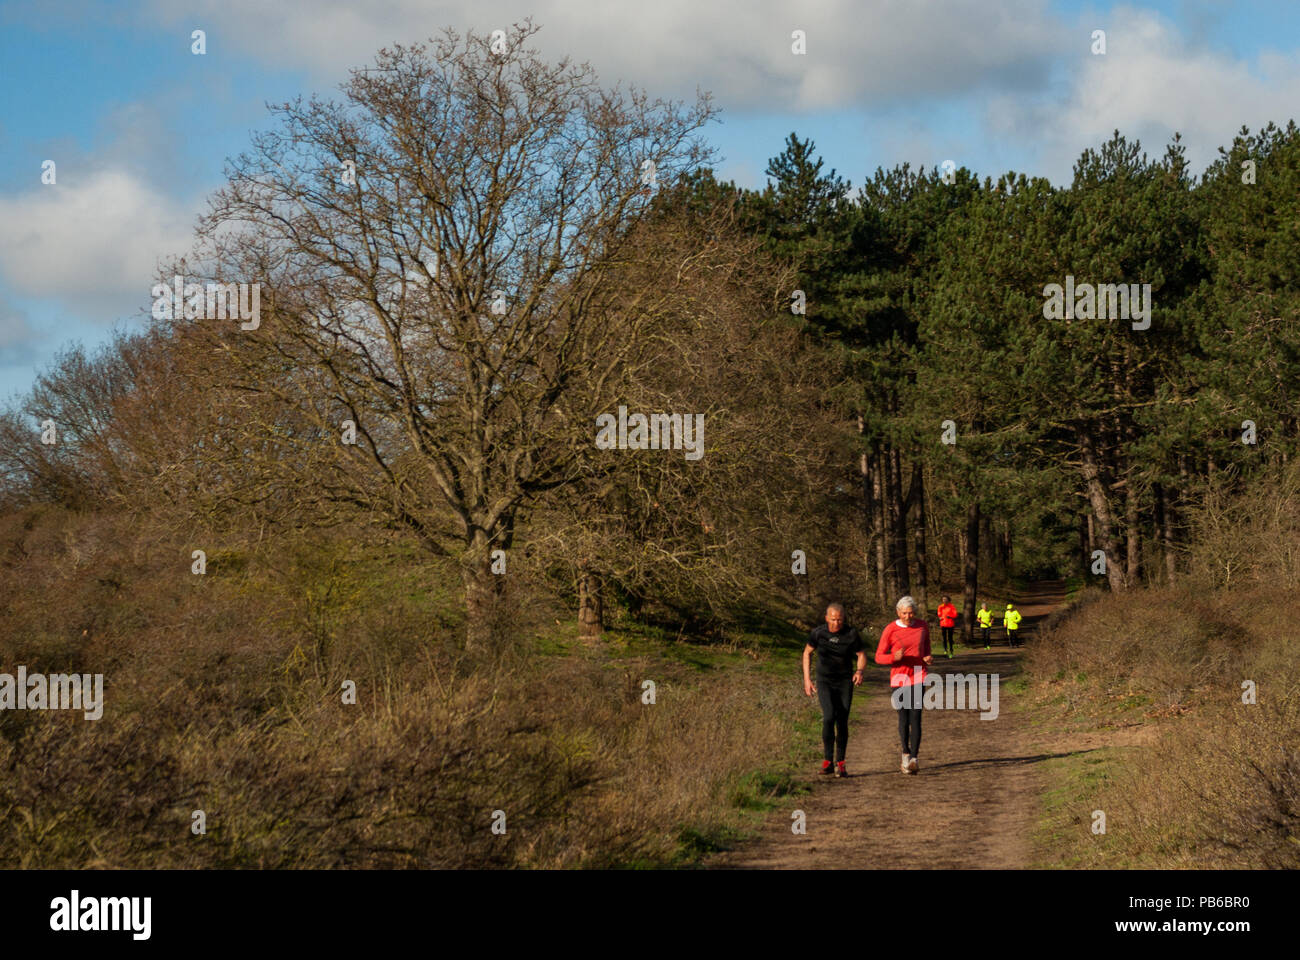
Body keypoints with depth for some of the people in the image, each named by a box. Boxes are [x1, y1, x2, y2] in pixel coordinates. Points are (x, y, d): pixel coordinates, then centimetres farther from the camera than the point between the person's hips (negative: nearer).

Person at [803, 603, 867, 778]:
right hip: (824, 682, -1)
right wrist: (806, 678, 2)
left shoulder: (851, 634, -11)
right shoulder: (818, 632, -8)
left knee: (842, 723, -2)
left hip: (845, 683, 1)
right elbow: (807, 653, 6)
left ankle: (840, 763, 14)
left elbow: (862, 655, 2)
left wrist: (860, 671, -18)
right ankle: (827, 760, -10)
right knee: (829, 717, -21)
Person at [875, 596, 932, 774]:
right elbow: (879, 657, -3)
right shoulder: (890, 630, -8)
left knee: (915, 716, -12)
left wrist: (928, 658, -3)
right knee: (903, 718, 6)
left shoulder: (923, 626, 2)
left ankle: (914, 758, -15)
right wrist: (895, 657, -22)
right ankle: (906, 752, 29)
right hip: (899, 678, -1)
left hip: (918, 676, 1)